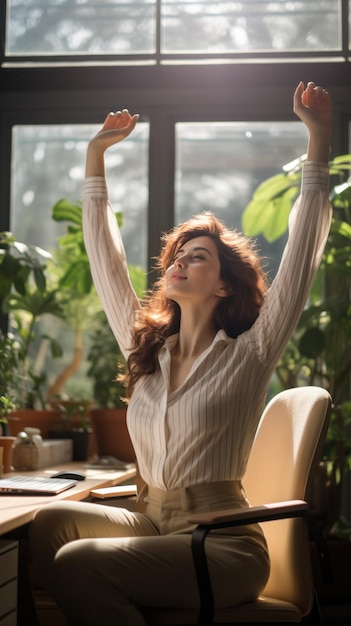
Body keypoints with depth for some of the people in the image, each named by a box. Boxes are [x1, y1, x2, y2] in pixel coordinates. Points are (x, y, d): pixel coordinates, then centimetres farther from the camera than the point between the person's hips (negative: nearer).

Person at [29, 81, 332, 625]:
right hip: (153, 521, 6)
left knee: (76, 562, -25)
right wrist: (96, 156, 20)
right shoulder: (146, 349, 13)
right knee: (51, 523, -18)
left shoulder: (246, 356, -2)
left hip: (224, 544, -6)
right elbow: (105, 257, 18)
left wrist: (319, 141, -13)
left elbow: (301, 255, -10)